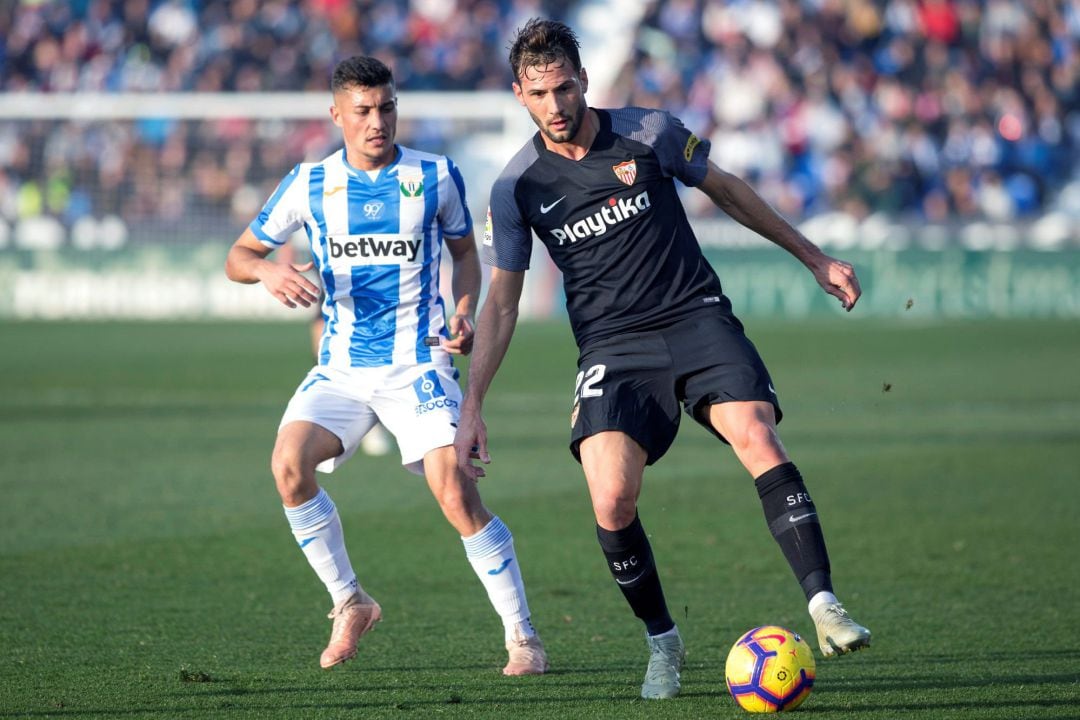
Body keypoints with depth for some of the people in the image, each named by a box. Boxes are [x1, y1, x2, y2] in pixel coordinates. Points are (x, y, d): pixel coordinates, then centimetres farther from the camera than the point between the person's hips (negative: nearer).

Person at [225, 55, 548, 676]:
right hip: (340, 367, 2)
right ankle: (350, 603, -2)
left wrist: (465, 315, -5)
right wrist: (268, 271, -15)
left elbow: (465, 251, 14)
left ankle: (522, 636, -4)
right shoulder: (310, 183, 2)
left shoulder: (436, 176, 0)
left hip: (418, 364, -2)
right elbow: (239, 256, 9)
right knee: (289, 464, -22)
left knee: (455, 491, -18)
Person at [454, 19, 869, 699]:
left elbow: (725, 188, 15)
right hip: (612, 347, 0)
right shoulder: (517, 187, 0)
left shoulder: (650, 132, -2)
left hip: (697, 317, 0)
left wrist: (815, 258, 20)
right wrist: (472, 407, 2)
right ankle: (663, 643, 3)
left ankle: (825, 606, -26)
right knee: (611, 502, -20)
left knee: (757, 438, -27)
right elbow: (502, 301, 8)